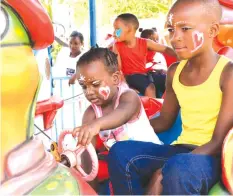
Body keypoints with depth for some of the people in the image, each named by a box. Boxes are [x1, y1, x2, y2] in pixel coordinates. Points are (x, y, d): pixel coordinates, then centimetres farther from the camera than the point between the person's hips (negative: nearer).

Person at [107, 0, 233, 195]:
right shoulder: (174, 72, 8)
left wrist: (163, 174, -25)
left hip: (216, 156, -6)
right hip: (182, 151, 6)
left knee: (178, 169, -37)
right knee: (120, 152, -18)